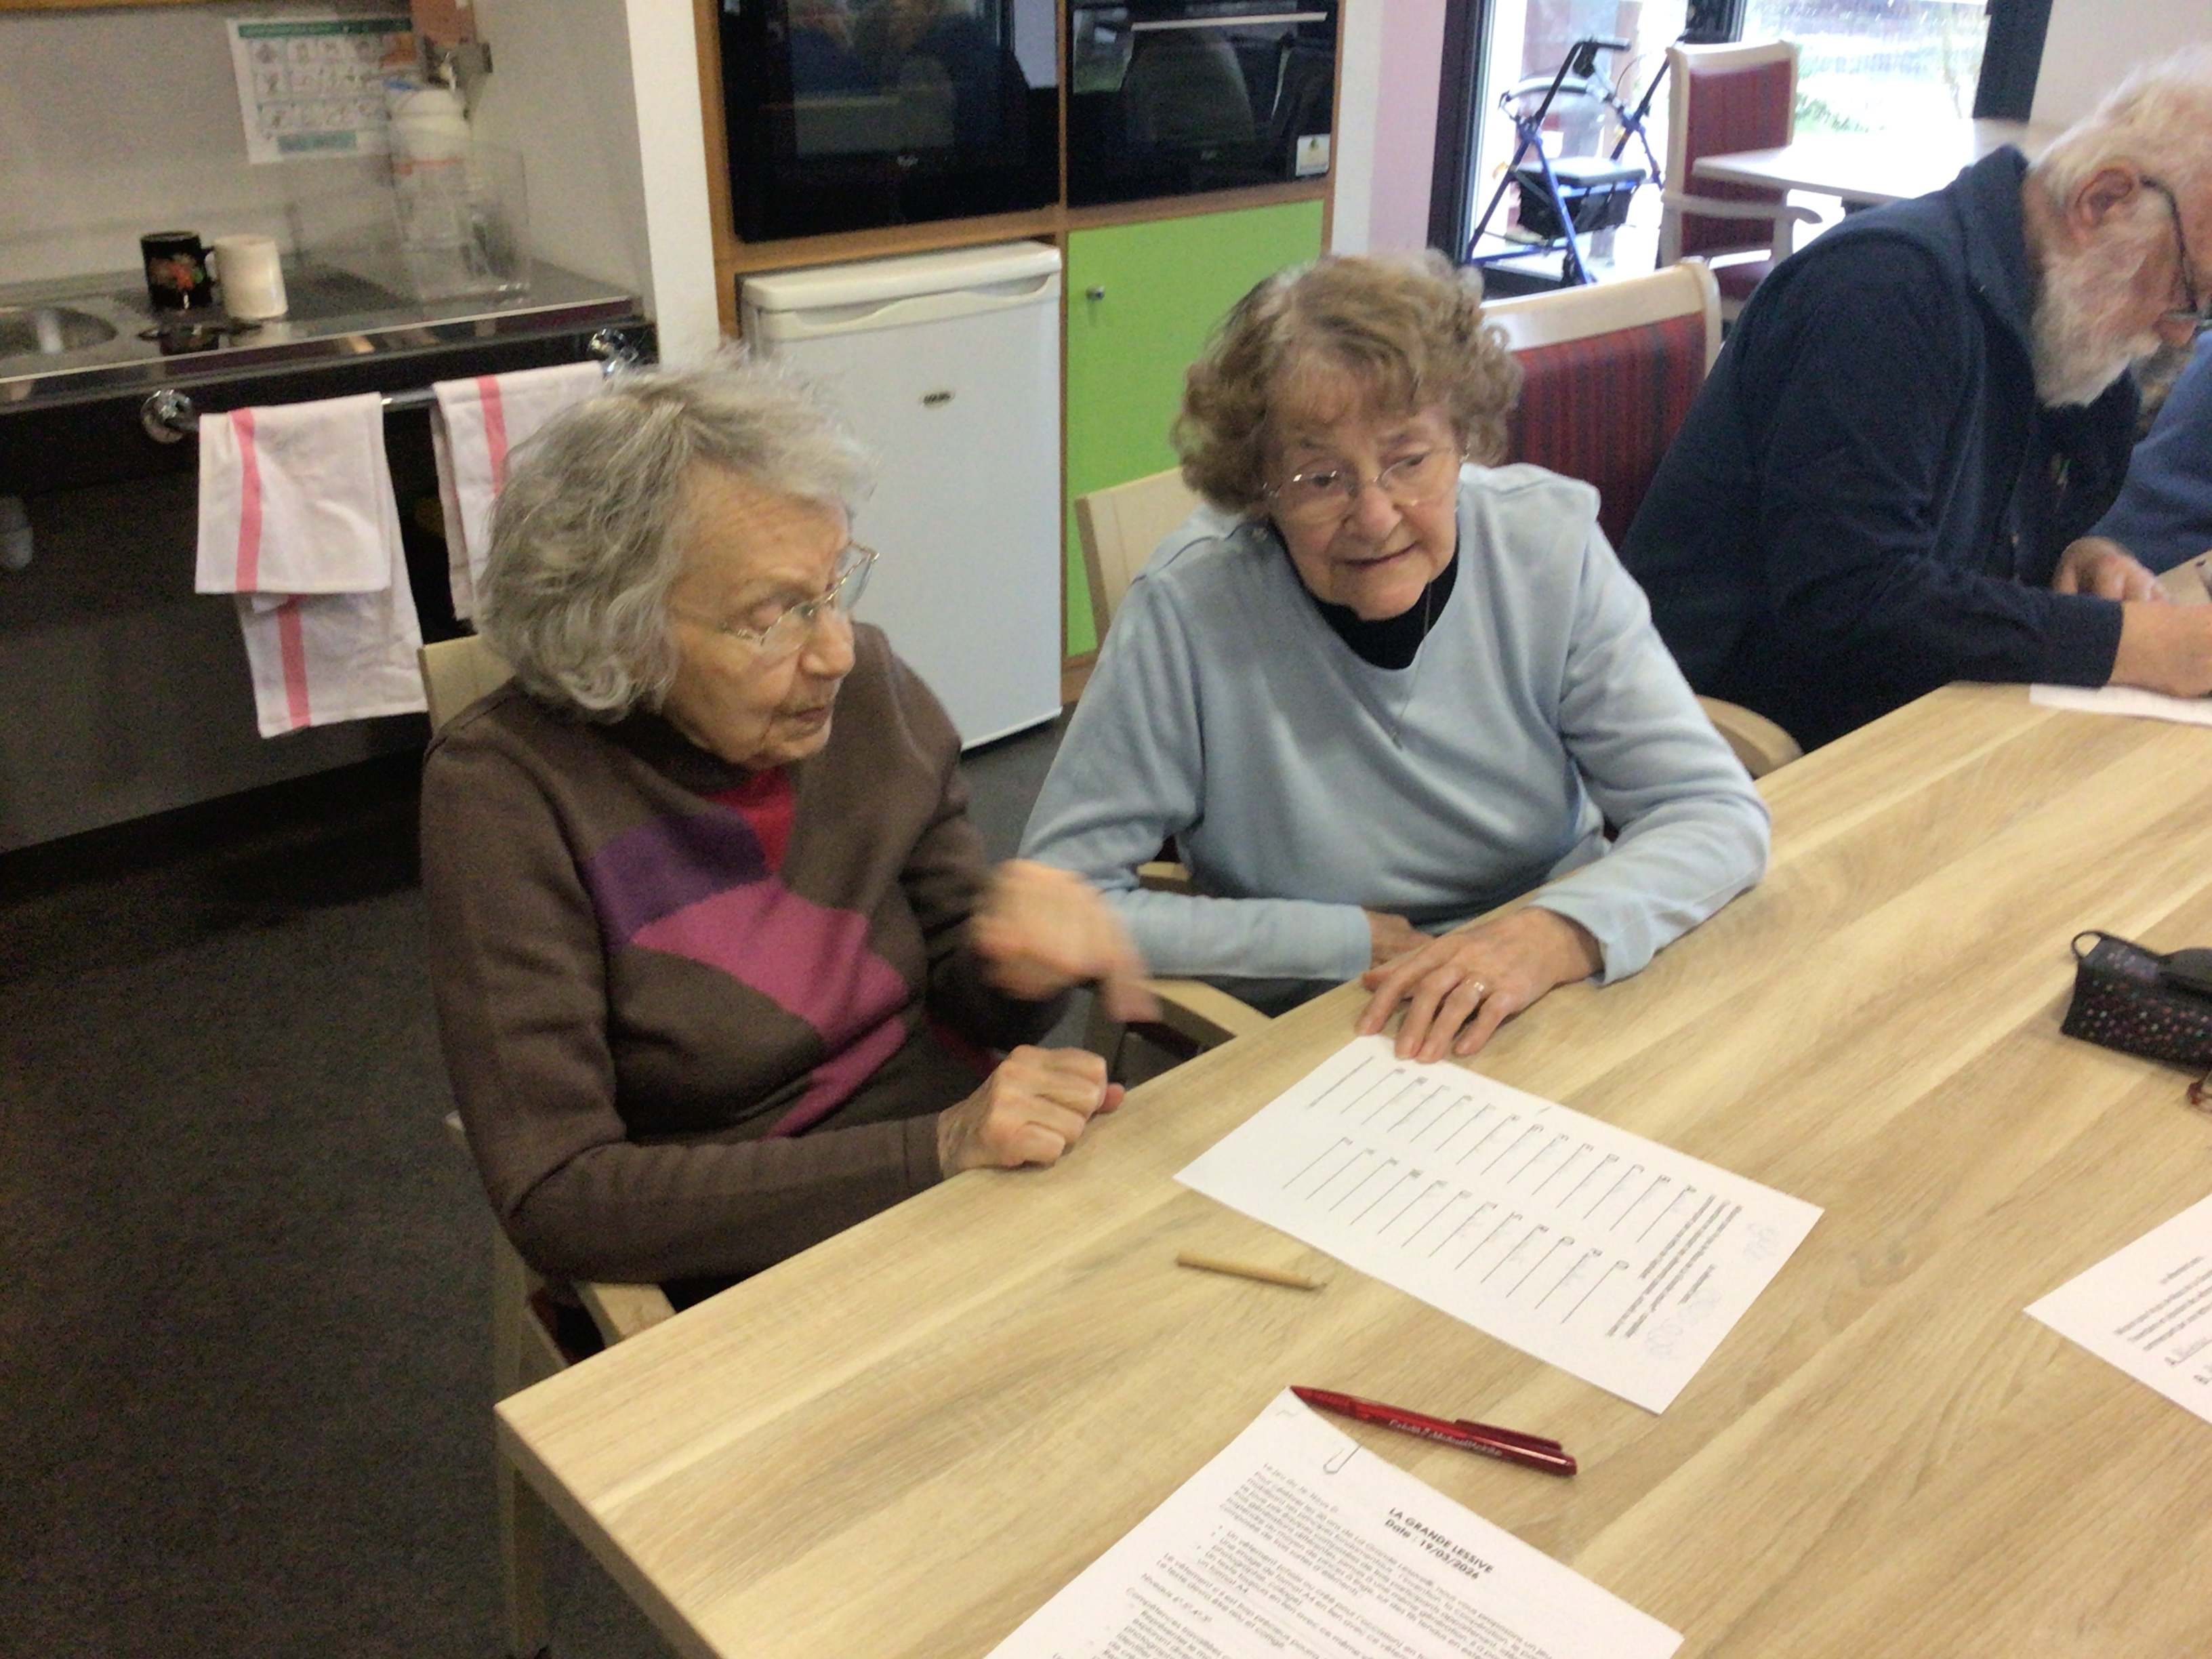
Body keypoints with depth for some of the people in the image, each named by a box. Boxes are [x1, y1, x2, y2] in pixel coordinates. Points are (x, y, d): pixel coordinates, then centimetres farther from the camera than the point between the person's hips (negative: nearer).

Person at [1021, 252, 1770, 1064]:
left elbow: (1720, 814, -8)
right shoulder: (1188, 608, -17)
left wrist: (1560, 935, -28)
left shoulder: (1549, 546, -9)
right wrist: (1354, 942, -15)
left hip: (1555, 1006, 3)